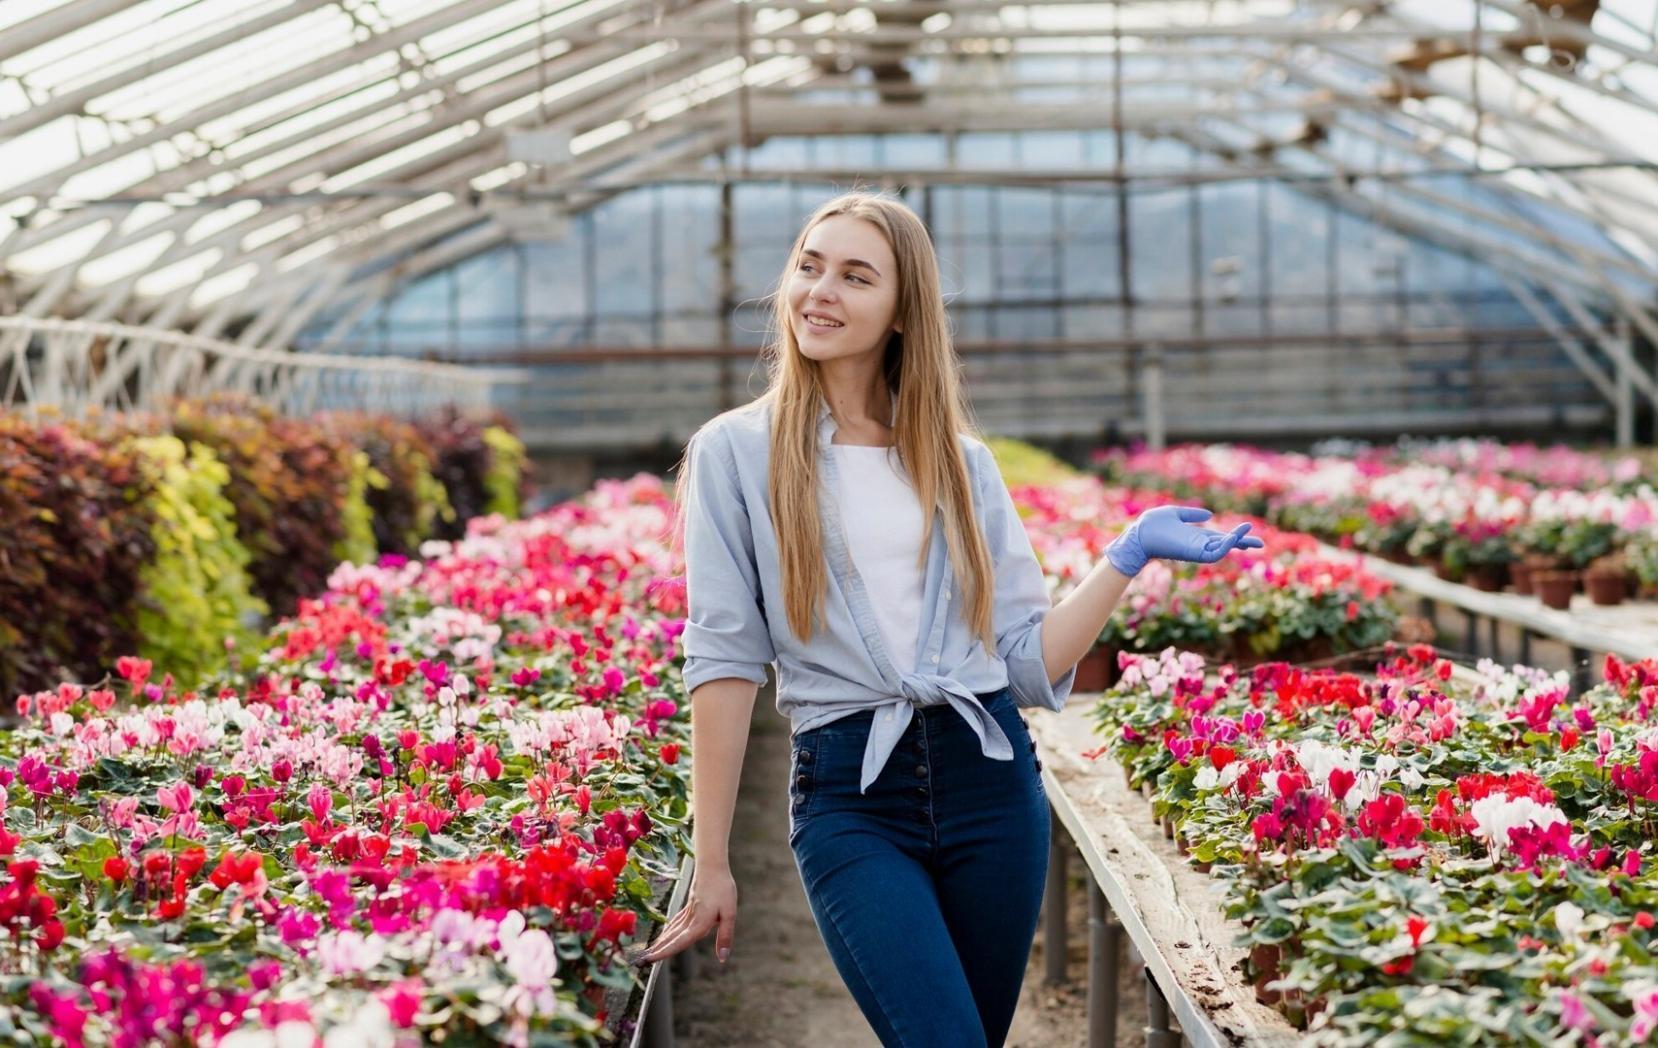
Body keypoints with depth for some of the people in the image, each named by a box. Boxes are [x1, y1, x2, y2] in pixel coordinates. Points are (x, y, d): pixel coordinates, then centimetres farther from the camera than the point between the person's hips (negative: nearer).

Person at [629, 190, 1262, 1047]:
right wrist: (710, 867, -6)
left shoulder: (961, 462, 11)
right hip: (849, 794, -3)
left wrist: (1128, 557, -1)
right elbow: (723, 659, -4)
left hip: (989, 777, 4)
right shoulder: (737, 452, 2)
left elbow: (1030, 664, 8)